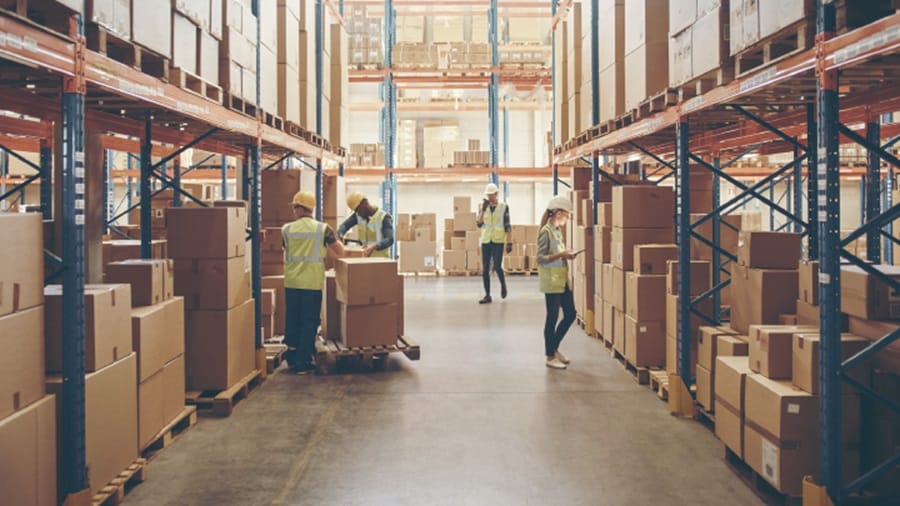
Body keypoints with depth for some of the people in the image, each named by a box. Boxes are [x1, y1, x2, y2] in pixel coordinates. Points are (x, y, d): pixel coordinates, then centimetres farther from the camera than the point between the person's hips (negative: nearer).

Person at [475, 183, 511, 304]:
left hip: (498, 241, -3)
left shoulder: (504, 207, -1)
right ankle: (487, 295, 8)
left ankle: (503, 284, 19)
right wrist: (483, 209, -14)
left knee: (497, 266, -12)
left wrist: (509, 243, -4)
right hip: (486, 241, 3)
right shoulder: (483, 207, 7)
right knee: (485, 269, 1)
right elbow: (479, 224, -5)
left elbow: (507, 226, 0)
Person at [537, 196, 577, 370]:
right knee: (552, 317, -1)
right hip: (551, 280, -9)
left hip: (563, 279, 9)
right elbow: (540, 258, -17)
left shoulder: (557, 230, 12)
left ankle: (554, 348, 25)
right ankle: (550, 357, 8)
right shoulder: (546, 231, -13)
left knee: (570, 314, 11)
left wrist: (566, 255, 6)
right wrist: (560, 255, -25)